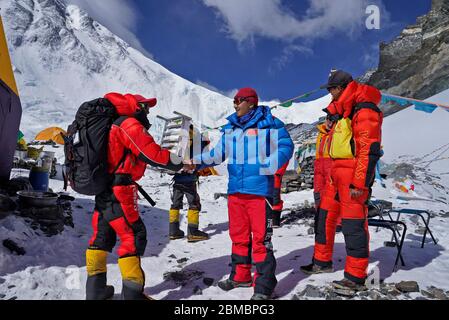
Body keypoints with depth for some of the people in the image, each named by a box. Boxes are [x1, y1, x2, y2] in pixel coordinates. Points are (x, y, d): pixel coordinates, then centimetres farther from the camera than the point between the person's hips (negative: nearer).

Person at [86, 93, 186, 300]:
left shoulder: (112, 125, 19)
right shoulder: (130, 124, -10)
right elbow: (153, 154, -15)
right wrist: (181, 163, -6)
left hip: (102, 190, 10)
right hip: (119, 192, -10)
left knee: (102, 236, 16)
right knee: (133, 236, -3)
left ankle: (95, 289, 26)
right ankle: (132, 292, 1)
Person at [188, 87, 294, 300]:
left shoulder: (268, 123, -2)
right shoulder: (230, 128, 16)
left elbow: (285, 146, -5)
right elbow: (218, 153, 19)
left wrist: (269, 166, -17)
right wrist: (197, 162, 11)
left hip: (259, 190, -6)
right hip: (235, 190, 7)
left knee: (261, 238, -3)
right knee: (238, 235, 16)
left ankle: (263, 285, 9)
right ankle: (240, 276, 33)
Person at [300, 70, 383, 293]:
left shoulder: (364, 110, -12)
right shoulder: (343, 111, 19)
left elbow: (370, 149, -19)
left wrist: (360, 183, -21)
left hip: (354, 175, -10)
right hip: (337, 172, 10)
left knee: (353, 224, -4)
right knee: (325, 217, 14)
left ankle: (356, 278, 8)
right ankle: (322, 262, 28)